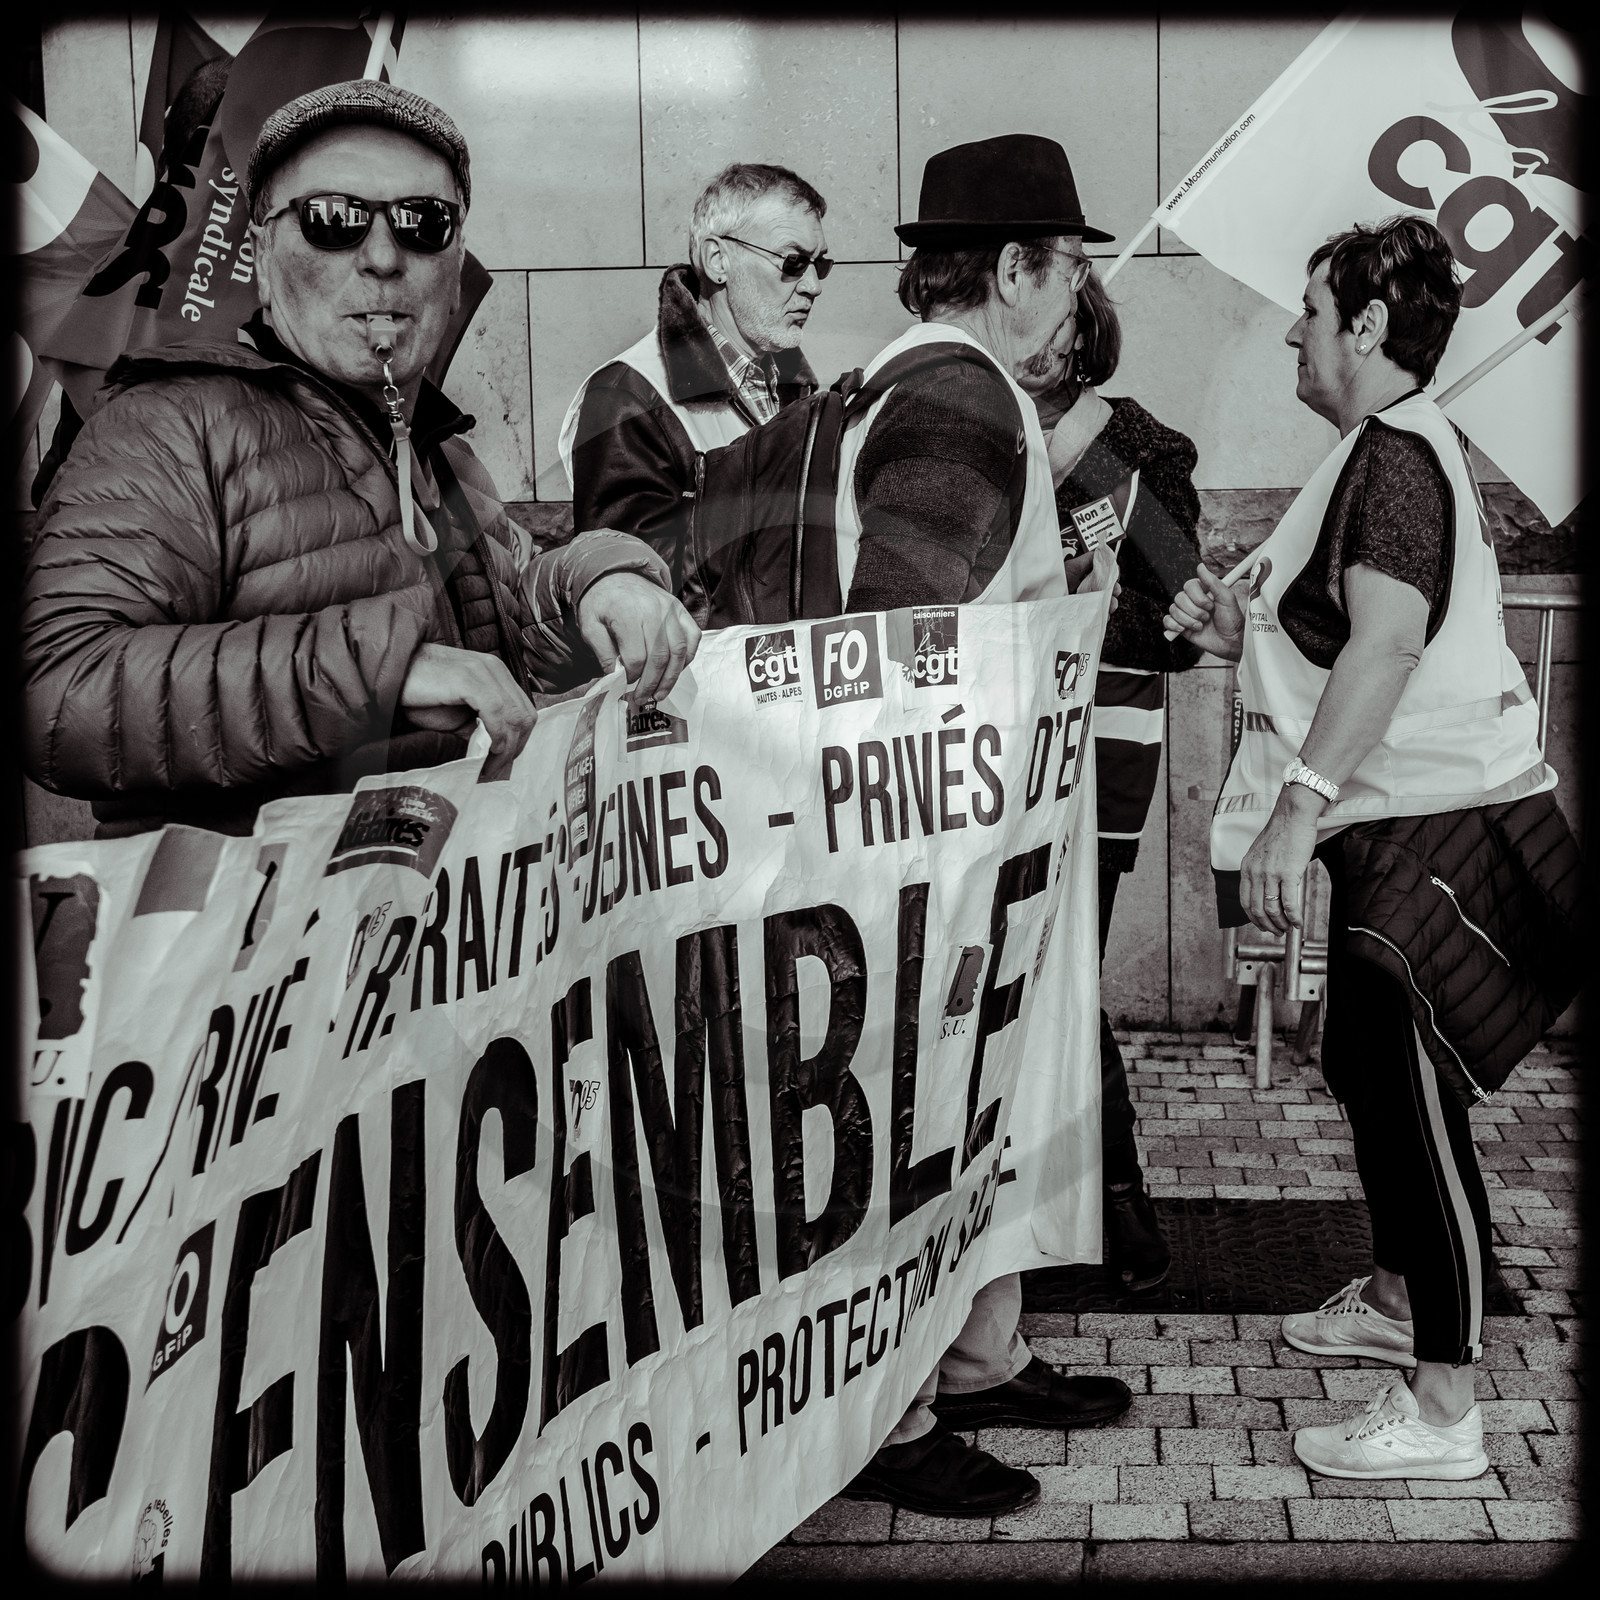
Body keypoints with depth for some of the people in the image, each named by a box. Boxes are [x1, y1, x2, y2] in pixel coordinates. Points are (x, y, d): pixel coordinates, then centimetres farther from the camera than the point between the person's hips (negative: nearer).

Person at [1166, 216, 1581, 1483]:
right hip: (1398, 823, 11)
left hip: (1440, 829, -11)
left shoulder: (1396, 453, -16)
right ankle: (1399, 1298, 40)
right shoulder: (1390, 451, 18)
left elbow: (1386, 645, -29)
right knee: (1365, 1070, 21)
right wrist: (1245, 631, 11)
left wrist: (1296, 808, -34)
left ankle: (1442, 1412, 0)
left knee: (1416, 1098, -8)